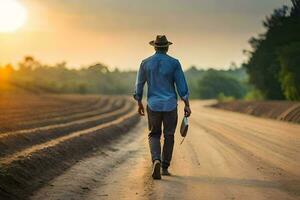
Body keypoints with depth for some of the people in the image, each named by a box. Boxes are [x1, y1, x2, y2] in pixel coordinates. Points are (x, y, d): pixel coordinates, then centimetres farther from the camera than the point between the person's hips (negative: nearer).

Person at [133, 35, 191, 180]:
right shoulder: (174, 63, -4)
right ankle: (164, 167, 16)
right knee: (169, 136, 13)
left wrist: (139, 103, 18)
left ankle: (156, 160, -13)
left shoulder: (146, 63, 0)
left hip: (153, 105, 1)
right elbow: (182, 85, -7)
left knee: (154, 135, 12)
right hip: (170, 105, -1)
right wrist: (187, 105, -2)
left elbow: (139, 85, 6)